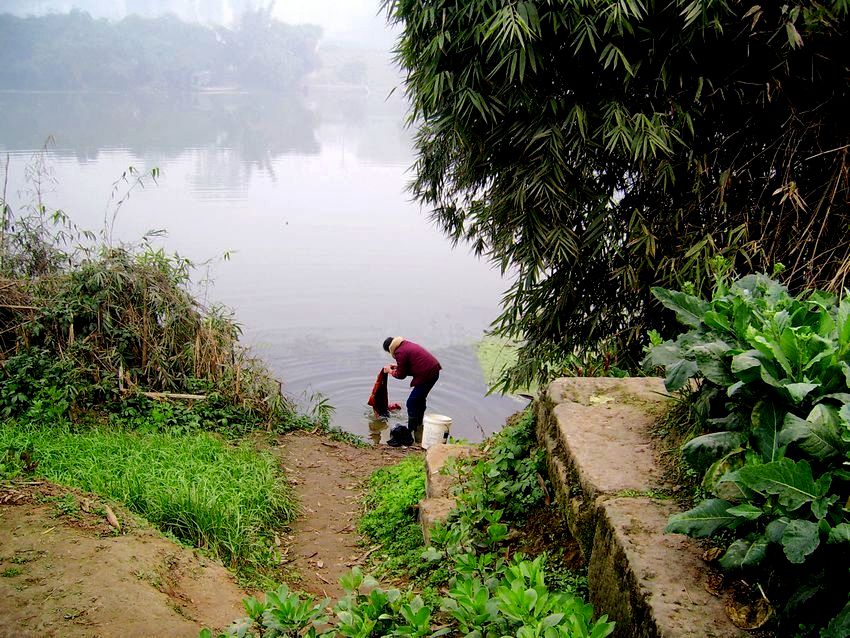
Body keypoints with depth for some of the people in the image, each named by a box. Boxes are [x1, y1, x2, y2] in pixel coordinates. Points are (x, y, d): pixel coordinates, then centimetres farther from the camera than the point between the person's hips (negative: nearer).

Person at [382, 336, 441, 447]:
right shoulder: (407, 344, 16)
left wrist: (390, 371, 11)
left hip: (426, 376, -10)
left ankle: (409, 435, -3)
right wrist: (398, 366, 24)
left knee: (412, 403, -4)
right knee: (420, 400, 24)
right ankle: (418, 427, 37)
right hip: (434, 371, 10)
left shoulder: (400, 353, -12)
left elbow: (401, 375, -6)